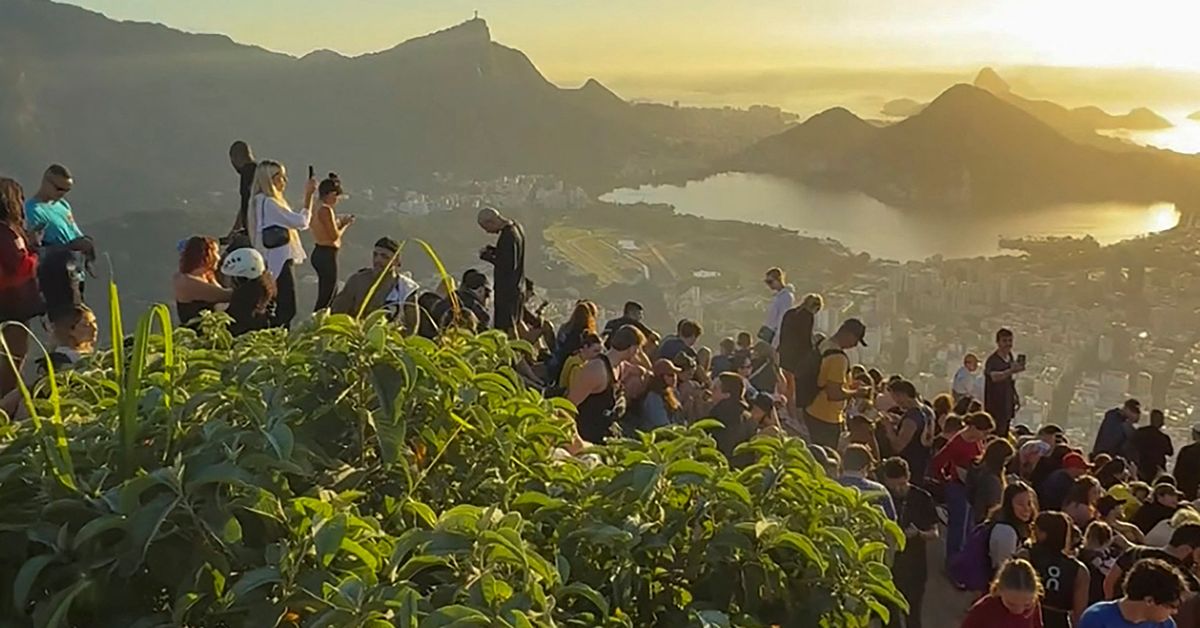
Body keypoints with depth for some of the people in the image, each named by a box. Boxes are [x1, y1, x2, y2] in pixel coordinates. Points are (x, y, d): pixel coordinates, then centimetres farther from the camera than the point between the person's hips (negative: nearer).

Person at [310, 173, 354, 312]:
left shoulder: (318, 209, 12)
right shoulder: (326, 210, -17)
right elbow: (334, 235, -18)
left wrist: (340, 222, 14)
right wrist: (345, 225, -2)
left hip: (320, 252, 10)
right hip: (327, 254, -10)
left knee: (332, 291, 18)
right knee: (325, 296, -8)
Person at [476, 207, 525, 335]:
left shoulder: (507, 237, -25)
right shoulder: (515, 227, 6)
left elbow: (508, 265, -27)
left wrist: (487, 256, -17)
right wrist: (493, 250, 4)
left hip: (506, 288, -10)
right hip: (517, 285, 10)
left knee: (504, 326, -3)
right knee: (515, 323, 20)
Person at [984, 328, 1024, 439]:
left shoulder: (1010, 358, 9)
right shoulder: (993, 360, -17)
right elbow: (994, 377, -38)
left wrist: (1015, 396, 19)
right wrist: (1011, 371, -51)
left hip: (1007, 405, 8)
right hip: (995, 406, -8)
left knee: (1004, 436, 12)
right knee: (996, 436, -10)